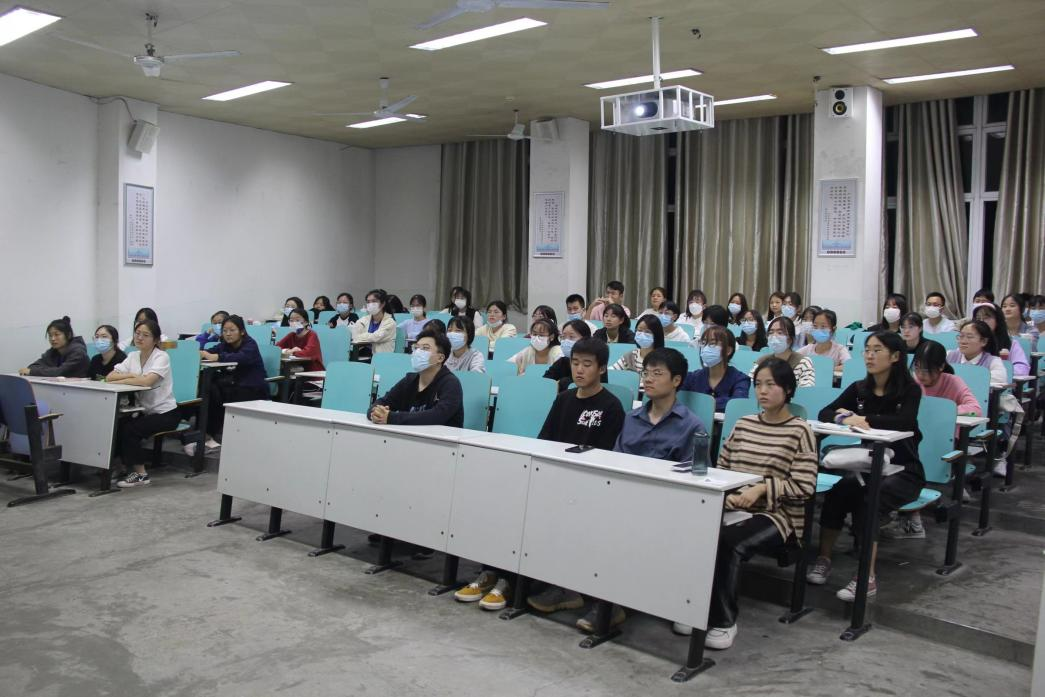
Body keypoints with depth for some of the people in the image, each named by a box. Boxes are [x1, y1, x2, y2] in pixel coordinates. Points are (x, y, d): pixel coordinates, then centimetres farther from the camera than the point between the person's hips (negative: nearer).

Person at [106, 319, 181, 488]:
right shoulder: (133, 356, 7)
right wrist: (132, 375, -16)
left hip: (165, 413, -6)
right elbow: (110, 377, -1)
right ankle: (130, 467, 2)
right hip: (144, 411, 6)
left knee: (129, 430, -22)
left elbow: (147, 381, -28)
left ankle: (140, 474, -8)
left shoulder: (162, 357, -12)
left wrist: (121, 380, -17)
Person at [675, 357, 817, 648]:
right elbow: (720, 469, 16)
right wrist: (725, 493, -5)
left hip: (779, 516, -4)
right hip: (734, 508, 4)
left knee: (728, 543, -34)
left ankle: (723, 620, -19)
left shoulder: (800, 431, -2)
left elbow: (804, 486, -8)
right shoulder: (743, 424, 14)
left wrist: (762, 488, -20)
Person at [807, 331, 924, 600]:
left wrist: (864, 419, -26)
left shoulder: (909, 390, -5)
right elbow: (825, 413, 1)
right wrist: (845, 418, -20)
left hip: (903, 470, -4)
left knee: (867, 501, -32)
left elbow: (906, 422, -24)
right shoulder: (859, 389, 8)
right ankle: (823, 559, -15)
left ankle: (867, 578, -28)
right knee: (837, 493, -27)